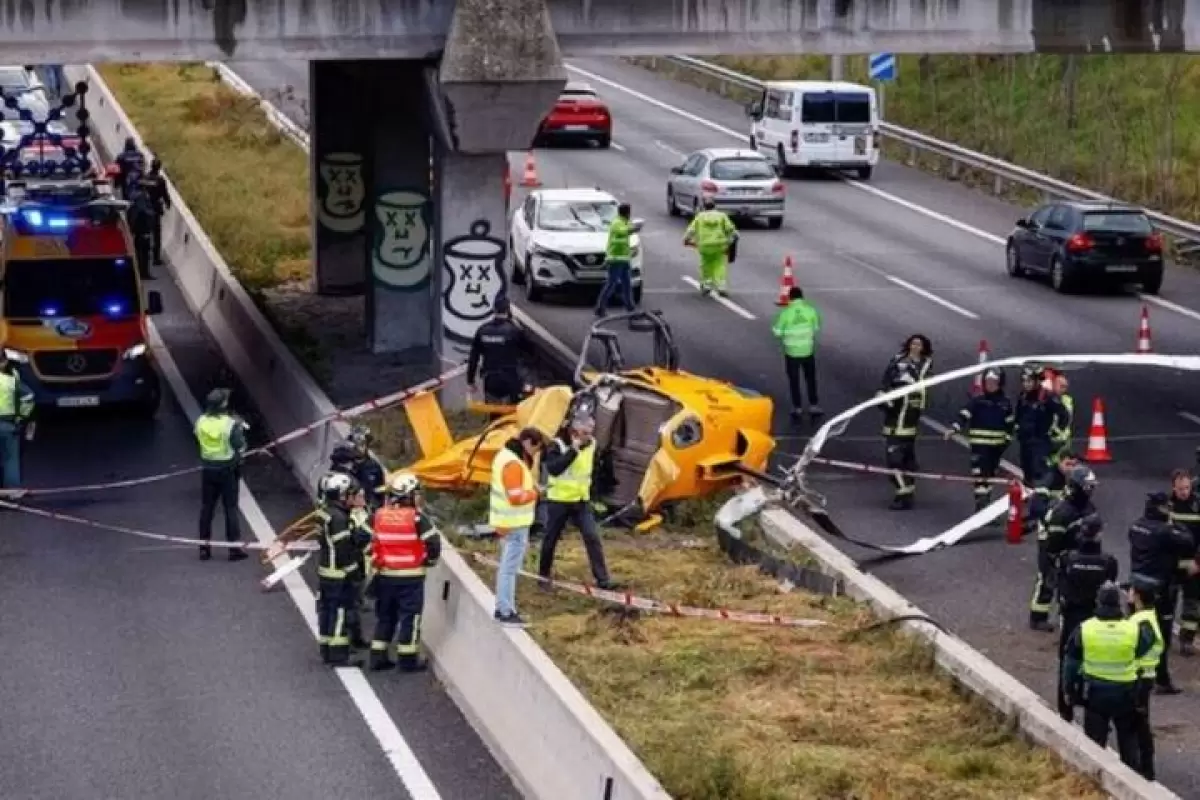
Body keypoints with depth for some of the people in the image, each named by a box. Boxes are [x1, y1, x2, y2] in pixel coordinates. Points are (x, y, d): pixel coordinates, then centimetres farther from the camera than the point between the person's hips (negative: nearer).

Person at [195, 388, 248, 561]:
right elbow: (240, 447, -13)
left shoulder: (201, 422, -6)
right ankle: (234, 548, 7)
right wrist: (240, 429, 4)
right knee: (230, 508, 5)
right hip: (228, 470, -4)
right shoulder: (230, 424, -19)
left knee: (207, 508, 12)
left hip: (208, 469, 4)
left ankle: (204, 548, 16)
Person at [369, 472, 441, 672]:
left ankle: (378, 656, 17)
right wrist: (430, 560, 6)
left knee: (385, 616, 15)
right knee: (410, 617, 4)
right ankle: (408, 659, 6)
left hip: (385, 575, 4)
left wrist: (374, 565, 16)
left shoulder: (379, 516, -2)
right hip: (411, 576, -4)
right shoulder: (416, 517, -14)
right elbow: (433, 542, -13)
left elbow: (369, 544, 4)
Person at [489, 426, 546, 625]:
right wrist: (534, 493, -11)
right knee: (510, 566, -4)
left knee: (506, 565, 19)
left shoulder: (506, 454, 9)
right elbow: (516, 497, -27)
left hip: (507, 521, 11)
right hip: (515, 523, -11)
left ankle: (502, 607, 27)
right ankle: (506, 612, 0)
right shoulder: (513, 464, -23)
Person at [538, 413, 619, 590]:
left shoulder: (591, 444, 2)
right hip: (559, 500, -4)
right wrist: (573, 450, -30)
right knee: (551, 538, 7)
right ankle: (543, 575, 25)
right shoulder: (557, 445, -16)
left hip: (582, 500, 4)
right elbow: (553, 468, -31)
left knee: (592, 537, -6)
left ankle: (602, 579, -7)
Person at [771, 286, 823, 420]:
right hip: (807, 350, 2)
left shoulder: (785, 313, -14)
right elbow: (816, 328, 3)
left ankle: (798, 408, 15)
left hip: (791, 352, -2)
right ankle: (813, 406, 18)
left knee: (794, 380, 12)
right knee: (810, 379, 17)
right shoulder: (811, 310, -9)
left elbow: (777, 332, -8)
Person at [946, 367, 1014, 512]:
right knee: (979, 473, -12)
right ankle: (981, 503, -13)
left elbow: (1009, 423, 12)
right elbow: (964, 416, -12)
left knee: (991, 473, 14)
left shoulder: (1005, 402, 4)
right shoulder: (977, 400, -5)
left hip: (997, 445, 4)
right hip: (979, 443, -4)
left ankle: (986, 501, 27)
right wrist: (954, 428, -26)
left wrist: (1007, 439, 5)